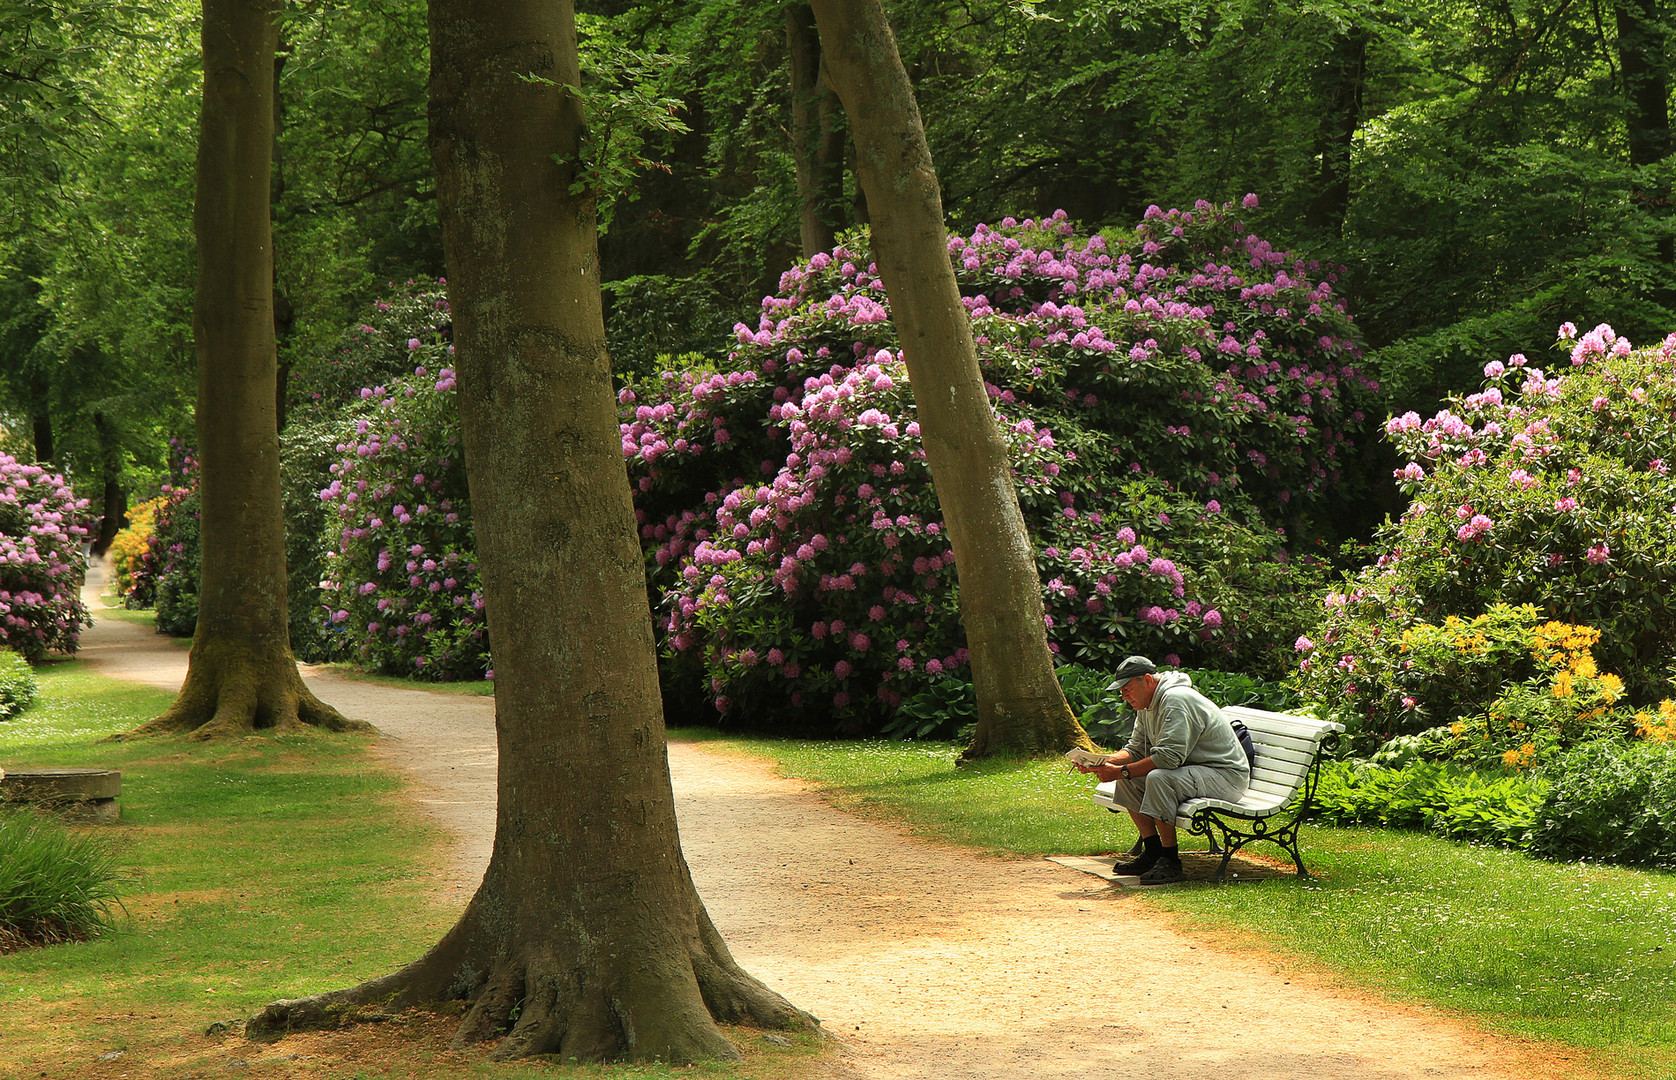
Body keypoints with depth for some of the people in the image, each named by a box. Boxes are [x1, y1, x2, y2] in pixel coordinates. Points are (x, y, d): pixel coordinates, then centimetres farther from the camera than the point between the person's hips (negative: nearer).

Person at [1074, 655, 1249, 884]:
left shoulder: (1175, 701, -22)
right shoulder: (1148, 705, 9)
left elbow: (1169, 757, -29)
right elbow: (1136, 749, 11)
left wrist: (1122, 771, -26)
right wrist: (1103, 762, -7)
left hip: (1226, 775, -10)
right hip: (1193, 771, 10)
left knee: (1158, 778, -33)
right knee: (1128, 780, 2)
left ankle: (1170, 861, -23)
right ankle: (1152, 852, 5)